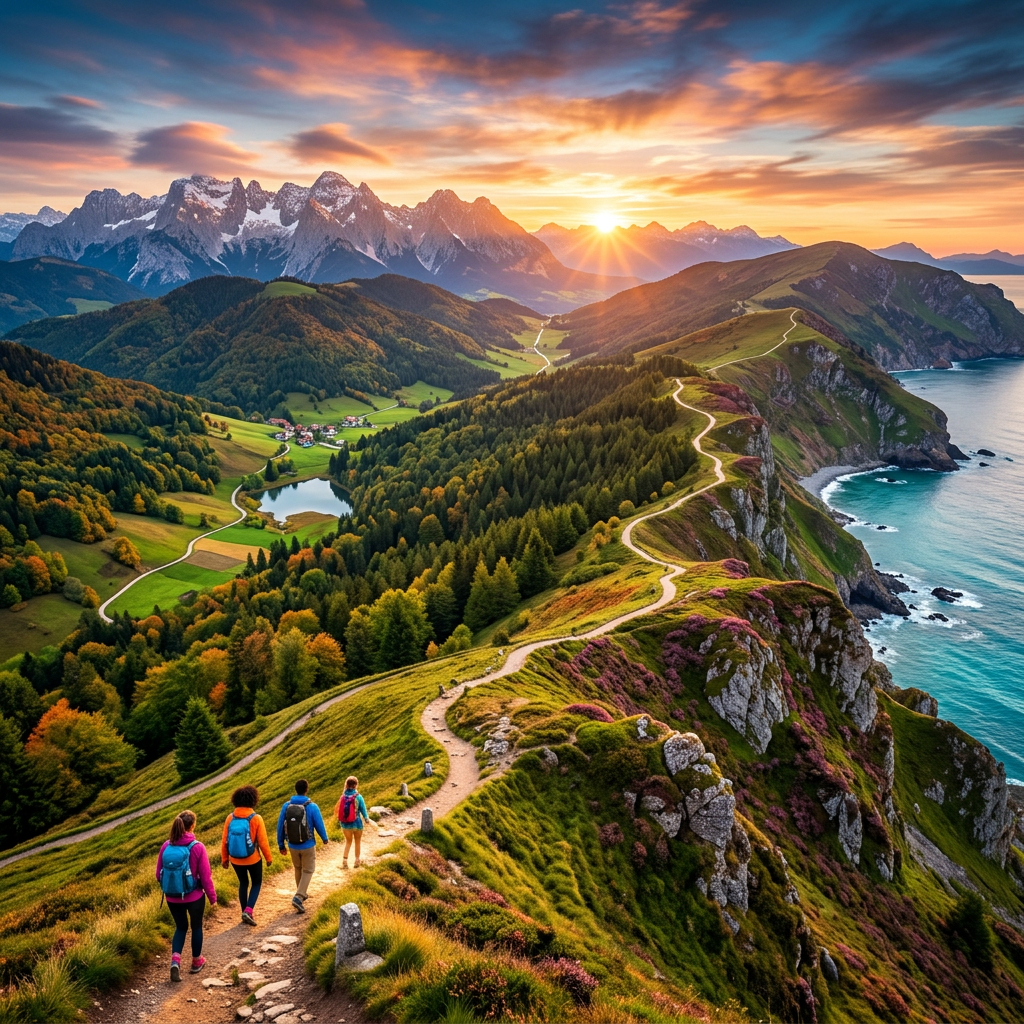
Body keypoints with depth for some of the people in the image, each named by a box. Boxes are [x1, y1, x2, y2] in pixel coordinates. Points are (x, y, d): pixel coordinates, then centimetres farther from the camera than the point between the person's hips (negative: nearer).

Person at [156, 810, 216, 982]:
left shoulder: (166, 847, -9)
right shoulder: (197, 847, -20)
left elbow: (159, 875, 1)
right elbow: (206, 876, -14)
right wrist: (212, 896, 1)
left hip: (172, 898, 3)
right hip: (194, 897, -3)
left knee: (181, 927, 22)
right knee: (196, 927, 20)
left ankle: (175, 959, 1)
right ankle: (197, 961, 34)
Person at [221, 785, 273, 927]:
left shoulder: (230, 818, -10)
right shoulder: (256, 818, -18)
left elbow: (224, 841, -5)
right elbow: (263, 841, -13)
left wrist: (224, 858, 9)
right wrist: (268, 858, 1)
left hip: (235, 860, 3)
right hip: (253, 859, -3)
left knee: (243, 883, 23)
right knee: (256, 883, 17)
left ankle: (245, 913, 27)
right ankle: (248, 911, -1)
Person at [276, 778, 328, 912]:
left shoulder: (286, 805, -10)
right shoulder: (312, 807, -17)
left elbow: (280, 826, -4)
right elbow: (319, 825, -8)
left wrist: (281, 845, 9)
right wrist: (325, 838, 12)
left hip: (293, 846, 3)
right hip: (308, 845, -3)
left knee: (298, 868, 26)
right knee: (308, 871, 13)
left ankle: (302, 893, 40)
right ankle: (298, 897, -4)